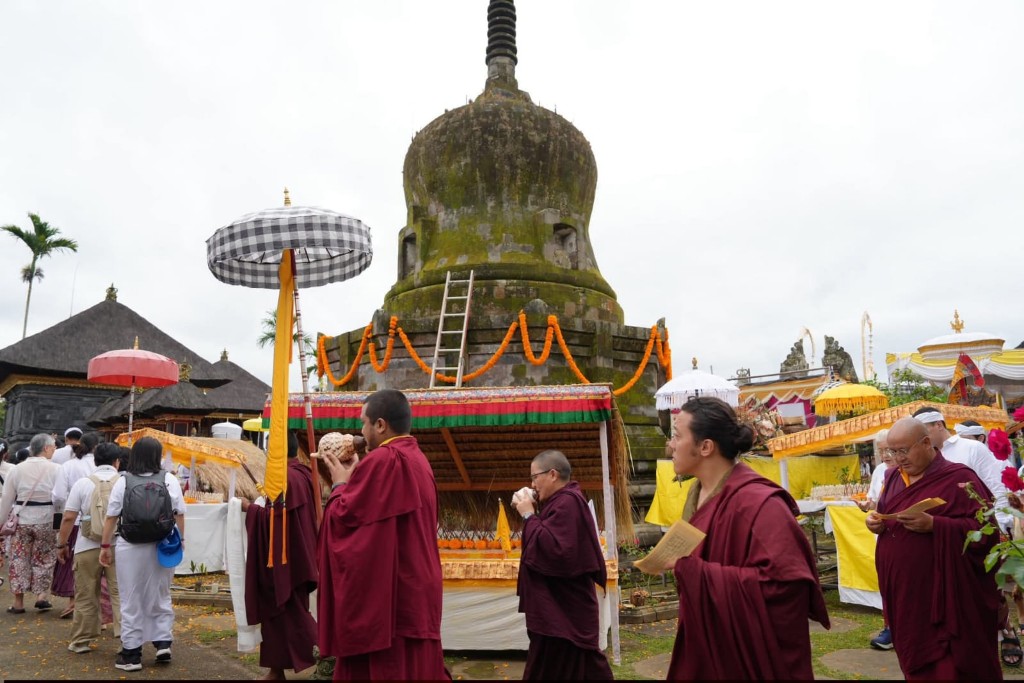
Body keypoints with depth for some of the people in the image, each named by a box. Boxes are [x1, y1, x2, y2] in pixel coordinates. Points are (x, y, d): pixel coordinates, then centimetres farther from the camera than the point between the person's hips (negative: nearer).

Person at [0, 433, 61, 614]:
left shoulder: (17, 469, 0)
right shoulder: (54, 469, -9)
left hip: (22, 520, 2)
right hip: (46, 520, -2)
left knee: (20, 560, 12)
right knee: (44, 558, 14)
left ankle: (18, 602, 17)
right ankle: (41, 595, 7)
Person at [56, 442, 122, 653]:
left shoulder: (82, 483, 0)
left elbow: (69, 518, 0)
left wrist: (62, 544, 10)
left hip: (88, 546, 0)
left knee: (86, 596, 12)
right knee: (120, 593, 3)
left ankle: (81, 641, 22)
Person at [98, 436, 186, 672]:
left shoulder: (123, 482, -3)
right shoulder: (169, 480, -2)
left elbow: (111, 517, -1)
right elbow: (179, 514, 0)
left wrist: (105, 546, 7)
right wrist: (180, 540, 9)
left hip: (131, 547, -1)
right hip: (163, 546, 1)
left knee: (132, 600, 9)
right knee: (160, 596, 17)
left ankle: (131, 654, 14)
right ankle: (163, 643, 11)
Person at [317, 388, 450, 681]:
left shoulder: (382, 460, -18)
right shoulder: (418, 459, 10)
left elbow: (343, 515, -14)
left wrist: (340, 484, 3)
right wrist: (355, 478, 14)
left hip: (384, 591, -9)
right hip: (414, 587, 9)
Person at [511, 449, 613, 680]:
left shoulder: (567, 503, -20)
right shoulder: (563, 500, 14)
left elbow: (554, 550, -28)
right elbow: (550, 540, 19)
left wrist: (529, 516, -19)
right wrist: (530, 513, 5)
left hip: (563, 610, -11)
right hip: (561, 606, 11)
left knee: (550, 671, -3)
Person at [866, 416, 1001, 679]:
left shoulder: (959, 478, -9)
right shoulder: (893, 477, 10)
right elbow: (884, 516, 19)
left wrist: (933, 525, -26)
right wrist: (875, 521, -3)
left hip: (943, 593, -6)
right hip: (902, 590, 6)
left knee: (948, 667, 2)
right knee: (913, 661, 15)